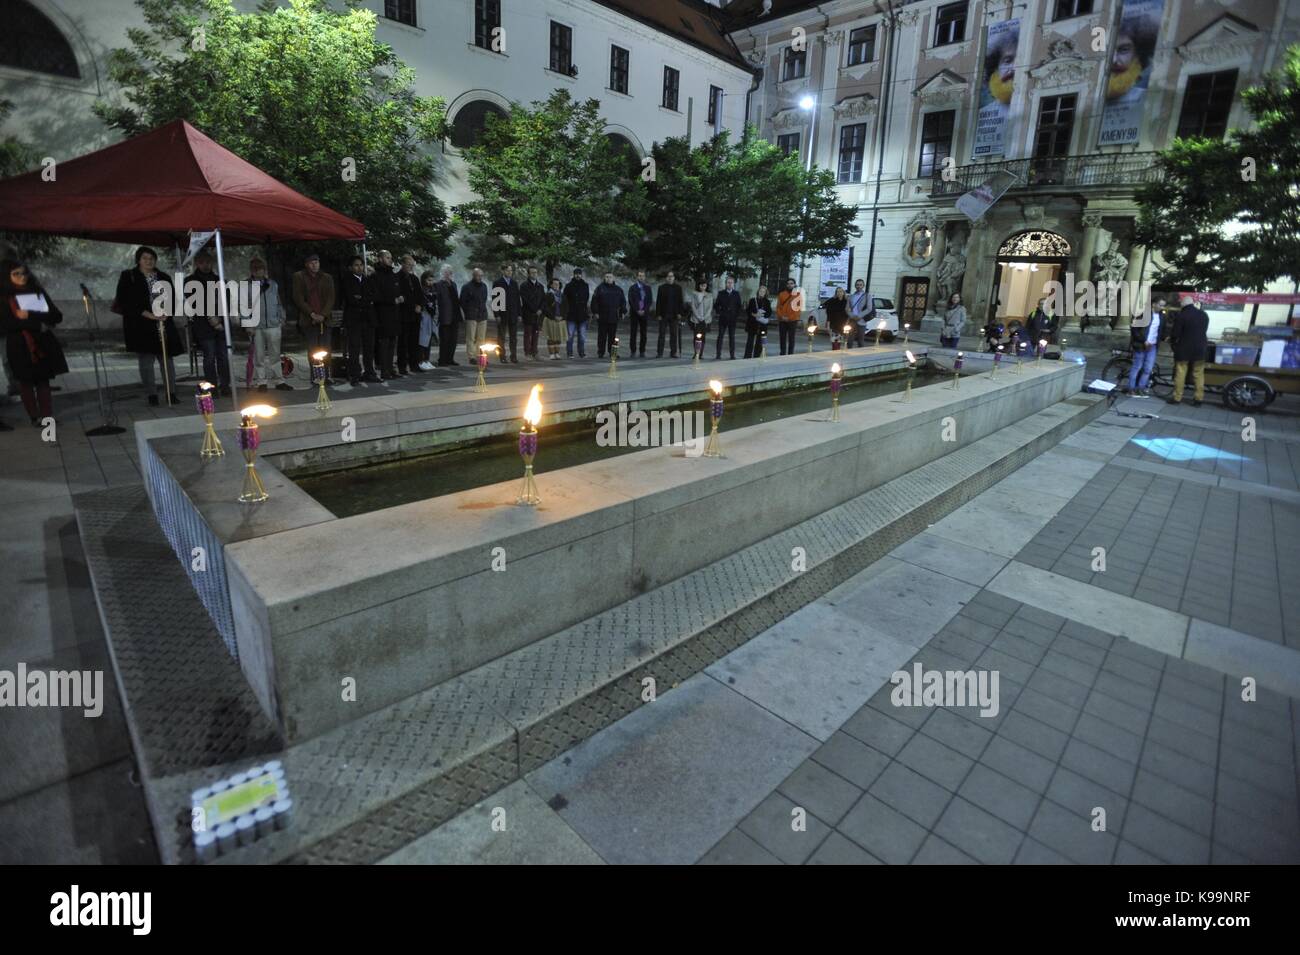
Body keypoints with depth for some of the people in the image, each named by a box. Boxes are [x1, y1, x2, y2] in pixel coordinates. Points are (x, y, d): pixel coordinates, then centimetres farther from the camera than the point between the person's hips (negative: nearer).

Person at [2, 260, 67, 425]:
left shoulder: (38, 292, 7)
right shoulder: (5, 297, 1)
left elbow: (57, 316, -1)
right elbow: (5, 324, -9)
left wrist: (30, 316, -14)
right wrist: (38, 325, -14)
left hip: (42, 345, 1)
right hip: (20, 347, -1)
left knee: (43, 381, -2)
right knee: (26, 382, 3)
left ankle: (47, 417, -4)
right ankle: (35, 417, 8)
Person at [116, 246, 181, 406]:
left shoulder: (164, 277, 15)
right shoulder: (128, 277, 4)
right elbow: (125, 301, -4)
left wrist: (167, 312, -7)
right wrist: (148, 315, -15)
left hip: (163, 325, 3)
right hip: (140, 326, -2)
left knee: (167, 359, 1)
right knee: (145, 361, -1)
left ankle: (172, 393, 5)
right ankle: (152, 395, 2)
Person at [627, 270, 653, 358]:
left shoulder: (648, 288, 11)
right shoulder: (632, 288, 4)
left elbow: (650, 301, 6)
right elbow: (631, 301, -2)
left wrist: (644, 310, -7)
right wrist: (637, 311, -11)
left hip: (644, 313, 2)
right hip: (634, 313, -2)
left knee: (643, 333, 0)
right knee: (633, 333, -3)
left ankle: (642, 351, 4)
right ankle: (633, 351, 0)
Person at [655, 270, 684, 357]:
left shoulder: (678, 288, 7)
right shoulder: (661, 288, 4)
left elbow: (681, 301, 6)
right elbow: (658, 302, 2)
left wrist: (680, 313, -3)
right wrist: (658, 314, -5)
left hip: (674, 315, 1)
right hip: (664, 315, -1)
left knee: (674, 334, 4)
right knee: (662, 334, 1)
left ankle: (673, 353, 9)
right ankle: (659, 353, 4)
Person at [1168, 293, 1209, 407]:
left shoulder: (1181, 315, -13)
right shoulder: (1204, 315, 7)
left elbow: (1175, 333, -12)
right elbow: (1205, 330, 15)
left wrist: (1172, 340, 8)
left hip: (1184, 349, -5)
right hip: (1199, 349, 5)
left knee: (1180, 374, 1)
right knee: (1198, 374, 7)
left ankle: (1176, 397, 3)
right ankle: (1198, 399, 9)